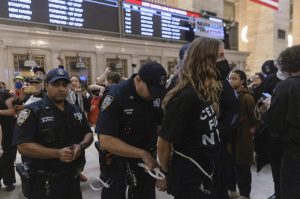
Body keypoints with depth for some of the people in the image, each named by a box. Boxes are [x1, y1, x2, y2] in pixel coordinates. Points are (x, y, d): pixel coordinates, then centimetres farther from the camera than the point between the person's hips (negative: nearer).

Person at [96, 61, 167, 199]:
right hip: (117, 160, -4)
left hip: (147, 158, 5)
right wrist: (142, 154, -27)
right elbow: (105, 141, -26)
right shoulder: (116, 96, -23)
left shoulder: (159, 95, -8)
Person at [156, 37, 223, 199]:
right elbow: (163, 143, -21)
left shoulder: (207, 92, 2)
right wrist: (167, 174, -4)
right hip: (189, 179, -9)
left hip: (205, 172, 9)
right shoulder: (186, 96, -26)